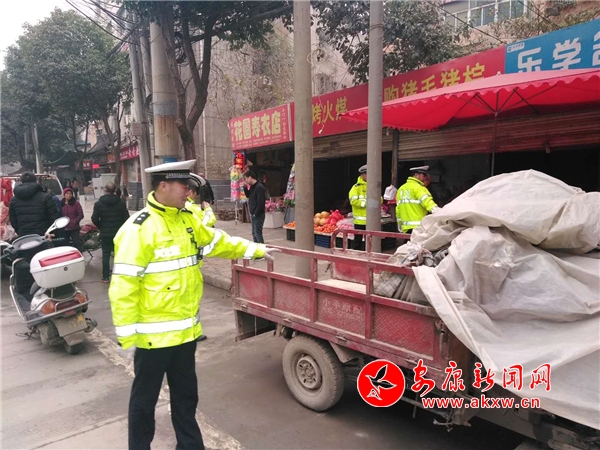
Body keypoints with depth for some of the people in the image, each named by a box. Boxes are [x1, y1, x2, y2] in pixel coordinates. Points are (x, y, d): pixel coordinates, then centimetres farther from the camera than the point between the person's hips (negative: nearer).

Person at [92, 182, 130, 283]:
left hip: (105, 233, -1)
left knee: (106, 254, 6)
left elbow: (94, 219, -8)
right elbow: (126, 217, -7)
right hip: (118, 232, 1)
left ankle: (105, 277, 8)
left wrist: (101, 227, 10)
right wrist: (120, 227, 9)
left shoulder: (99, 203, -6)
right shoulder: (120, 203, -4)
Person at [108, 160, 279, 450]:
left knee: (186, 395, 22)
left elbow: (217, 242, 18)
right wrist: (128, 335, -17)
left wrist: (255, 250, 20)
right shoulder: (139, 228, -20)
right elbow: (123, 286, -19)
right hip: (154, 334, -7)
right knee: (145, 398, 15)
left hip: (185, 329, 7)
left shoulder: (187, 219, 4)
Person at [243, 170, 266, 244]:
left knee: (258, 233, -7)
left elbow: (261, 203, -22)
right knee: (254, 233, 14)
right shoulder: (252, 187, 10)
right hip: (253, 214, 9)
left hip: (258, 215, -9)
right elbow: (248, 196, 23)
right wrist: (245, 187, 7)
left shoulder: (259, 187, -18)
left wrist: (256, 214, -19)